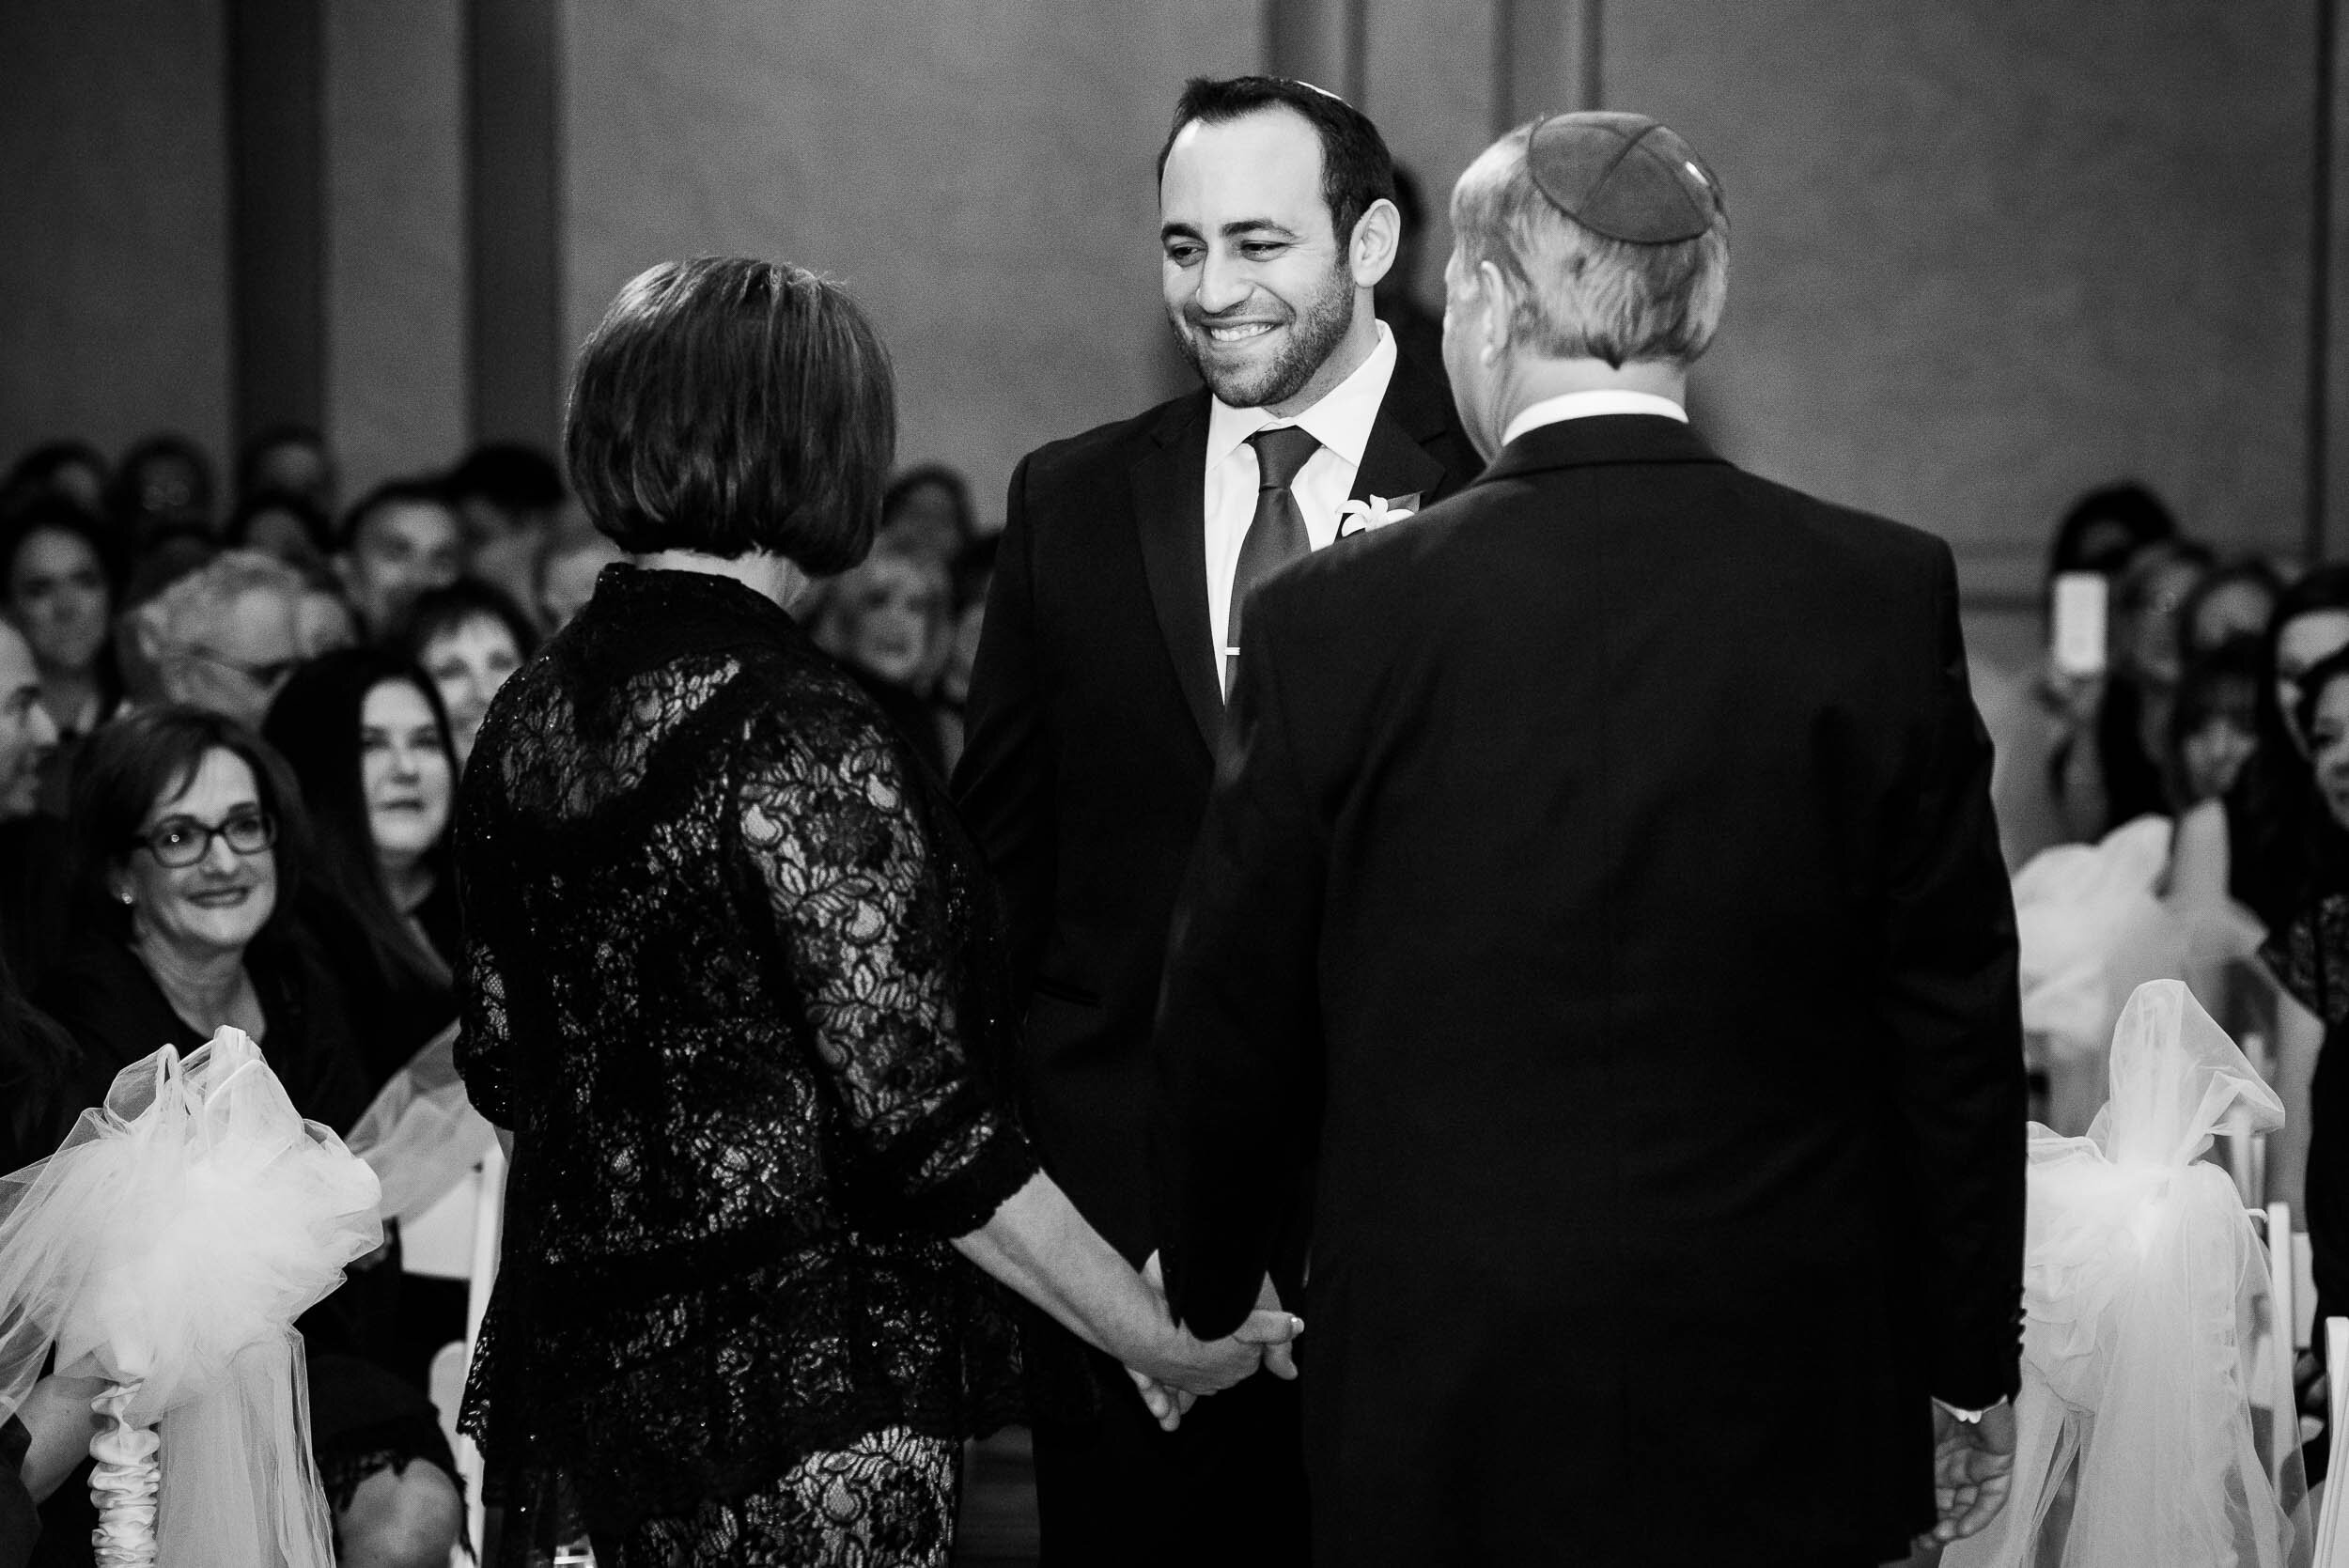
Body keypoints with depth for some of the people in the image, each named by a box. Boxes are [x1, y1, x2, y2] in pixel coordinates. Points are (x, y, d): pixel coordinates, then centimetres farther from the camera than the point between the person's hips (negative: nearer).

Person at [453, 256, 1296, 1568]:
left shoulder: (533, 715, 4)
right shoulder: (804, 742, -17)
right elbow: (923, 1135, -19)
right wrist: (1168, 1344, -12)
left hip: (589, 1360, 8)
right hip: (806, 1395, -7)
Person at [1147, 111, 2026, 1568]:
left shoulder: (1335, 622, -7)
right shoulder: (1885, 596, -5)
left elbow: (1235, 1024, 1)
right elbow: (1959, 1023, 0)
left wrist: (1207, 1290, 19)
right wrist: (1971, 1378, 10)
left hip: (1439, 1411, -1)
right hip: (1785, 1414, 1)